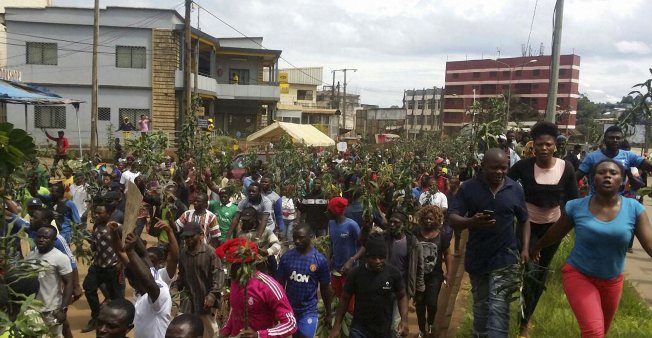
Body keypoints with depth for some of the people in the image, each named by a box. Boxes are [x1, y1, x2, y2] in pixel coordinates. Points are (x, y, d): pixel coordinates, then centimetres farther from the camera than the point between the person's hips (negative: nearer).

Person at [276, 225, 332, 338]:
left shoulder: (320, 260, -10)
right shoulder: (286, 256, -6)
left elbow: (325, 288, -2)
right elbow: (280, 284, 1)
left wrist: (328, 313, 4)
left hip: (309, 310, -2)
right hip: (289, 308, 3)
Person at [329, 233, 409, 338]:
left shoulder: (393, 273, -9)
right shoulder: (356, 273, -11)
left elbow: (402, 296, 4)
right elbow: (345, 299, -1)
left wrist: (404, 320, -12)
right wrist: (336, 326, -3)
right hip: (359, 329, -2)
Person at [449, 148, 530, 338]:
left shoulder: (515, 189, -2)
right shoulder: (469, 187, -7)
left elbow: (524, 221, 9)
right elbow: (452, 218, -12)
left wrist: (525, 248, -2)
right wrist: (472, 222, -32)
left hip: (505, 258, -1)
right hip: (477, 257, 1)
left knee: (498, 307, -7)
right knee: (480, 305, 18)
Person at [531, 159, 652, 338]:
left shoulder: (634, 209, -11)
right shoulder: (576, 207, -14)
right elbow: (554, 234, 2)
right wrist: (537, 248, 16)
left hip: (612, 281, 3)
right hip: (579, 275, -3)